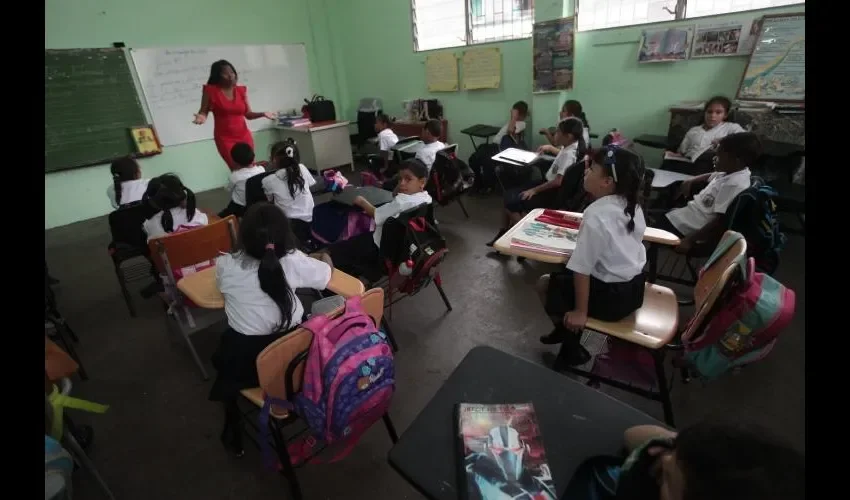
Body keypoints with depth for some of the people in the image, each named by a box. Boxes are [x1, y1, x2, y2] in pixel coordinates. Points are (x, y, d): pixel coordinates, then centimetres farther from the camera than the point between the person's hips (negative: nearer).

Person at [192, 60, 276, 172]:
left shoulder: (242, 90, 6)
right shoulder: (210, 90, -3)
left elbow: (248, 114, 9)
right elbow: (204, 111, 0)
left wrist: (262, 114, -8)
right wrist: (202, 117, -22)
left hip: (244, 135, 3)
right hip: (225, 138, -3)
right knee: (237, 169, -12)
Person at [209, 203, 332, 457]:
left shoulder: (225, 266, -14)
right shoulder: (293, 261, -16)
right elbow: (327, 273, 2)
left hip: (247, 362, 0)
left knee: (222, 356, 31)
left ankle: (232, 429, 35)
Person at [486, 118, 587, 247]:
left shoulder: (568, 154, -26)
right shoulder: (570, 146, 4)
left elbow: (558, 182, -31)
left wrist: (534, 190, -24)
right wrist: (550, 148, 18)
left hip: (552, 193, -10)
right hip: (547, 183, 10)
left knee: (511, 202, -17)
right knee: (509, 195, 2)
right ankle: (505, 231, 7)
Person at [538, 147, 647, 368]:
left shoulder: (595, 216, -26)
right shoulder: (632, 206, -2)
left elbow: (582, 269, -24)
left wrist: (580, 312, -16)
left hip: (611, 296, -8)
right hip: (634, 288, 8)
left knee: (545, 284, 10)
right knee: (564, 276, 25)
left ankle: (571, 348, 20)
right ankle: (569, 330, 35)